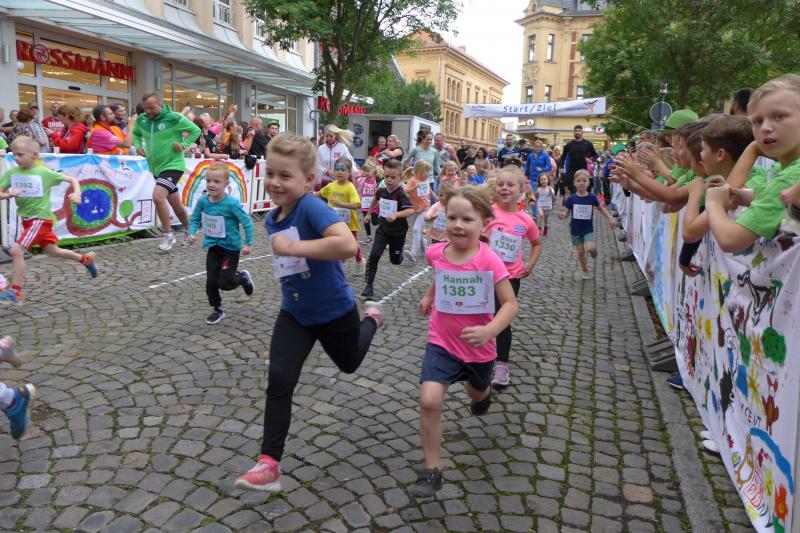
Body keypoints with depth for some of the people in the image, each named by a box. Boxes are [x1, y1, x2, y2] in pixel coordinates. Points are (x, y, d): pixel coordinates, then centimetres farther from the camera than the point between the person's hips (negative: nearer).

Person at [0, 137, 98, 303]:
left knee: (16, 250, -16)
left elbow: (72, 179, -3)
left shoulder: (45, 173, -11)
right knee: (53, 252, 18)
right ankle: (85, 259, 41)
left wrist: (76, 193, -21)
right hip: (26, 219, 6)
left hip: (40, 218, -6)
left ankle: (16, 291, -4)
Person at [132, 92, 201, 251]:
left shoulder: (174, 118, -14)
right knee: (175, 203, 16)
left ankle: (168, 235, -9)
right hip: (156, 167, 7)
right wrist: (138, 146, 3)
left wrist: (183, 145, -16)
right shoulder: (141, 119, 2)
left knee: (158, 196, -24)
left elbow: (196, 130, -6)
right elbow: (135, 133, 22)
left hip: (173, 165, -7)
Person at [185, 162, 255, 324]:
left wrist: (248, 244, -16)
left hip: (231, 248, -5)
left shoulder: (231, 204, -21)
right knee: (211, 282, 6)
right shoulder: (203, 201, -7)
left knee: (224, 283, -7)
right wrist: (191, 234, -11)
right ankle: (217, 310, 28)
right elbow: (195, 220, 7)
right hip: (213, 247, 5)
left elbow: (247, 222, -14)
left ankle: (243, 277, 26)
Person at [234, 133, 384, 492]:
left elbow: (347, 245, -45)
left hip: (335, 312, -5)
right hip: (294, 314, 5)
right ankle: (269, 464, -2)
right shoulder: (272, 219, -2)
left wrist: (292, 247, -40)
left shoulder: (312, 207, -27)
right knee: (279, 381, -9)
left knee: (349, 365, 23)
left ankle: (371, 318, 53)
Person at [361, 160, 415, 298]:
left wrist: (396, 214, -47)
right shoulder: (381, 191, -2)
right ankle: (369, 285, -8)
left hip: (398, 233, -3)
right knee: (374, 256, -14)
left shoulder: (400, 194, -19)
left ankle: (398, 251, 50)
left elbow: (411, 210, -32)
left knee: (395, 260, 13)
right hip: (383, 230, 3)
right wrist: (369, 213, 32)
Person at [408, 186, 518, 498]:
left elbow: (510, 304, -22)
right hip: (441, 343, 1)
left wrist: (489, 331, -36)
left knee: (477, 393, 26)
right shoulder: (436, 253, -11)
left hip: (478, 347, -1)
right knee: (429, 401, -17)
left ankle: (483, 393, 67)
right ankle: (432, 471, -1)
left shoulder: (489, 260, -22)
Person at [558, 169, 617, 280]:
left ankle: (593, 249, 17)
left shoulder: (592, 197, -7)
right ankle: (585, 271, 26)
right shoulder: (571, 198, -8)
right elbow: (566, 212, -3)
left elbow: (602, 209, 6)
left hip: (588, 229, -1)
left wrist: (610, 219, -3)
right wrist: (562, 215, -26)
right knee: (580, 252, 5)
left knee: (591, 248, -21)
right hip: (575, 229, 1)